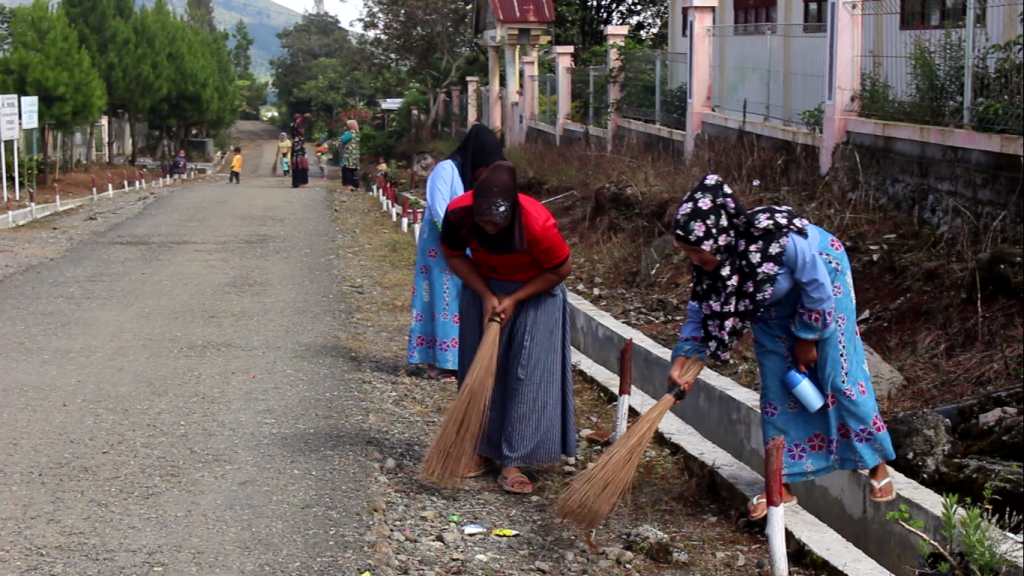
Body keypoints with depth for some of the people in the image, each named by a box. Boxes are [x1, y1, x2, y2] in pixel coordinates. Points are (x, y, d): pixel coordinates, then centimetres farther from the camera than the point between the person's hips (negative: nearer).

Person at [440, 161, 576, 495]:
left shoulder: (537, 223, -36)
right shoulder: (458, 214, -27)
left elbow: (561, 269, -20)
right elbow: (454, 256, -8)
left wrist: (514, 300, -20)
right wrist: (486, 296, -18)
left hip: (535, 292, -3)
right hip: (483, 289, 3)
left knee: (527, 376, -5)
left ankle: (513, 462, 1)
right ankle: (482, 449, 21)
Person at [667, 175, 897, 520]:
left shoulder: (778, 238, -41)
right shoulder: (710, 262, -23)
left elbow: (818, 289, -26)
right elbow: (702, 311, -11)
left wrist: (806, 339, -14)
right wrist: (682, 360, -24)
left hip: (824, 280, -5)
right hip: (774, 304, 5)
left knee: (841, 378, -4)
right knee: (775, 386, 2)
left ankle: (878, 465, 14)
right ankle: (783, 485, 10)